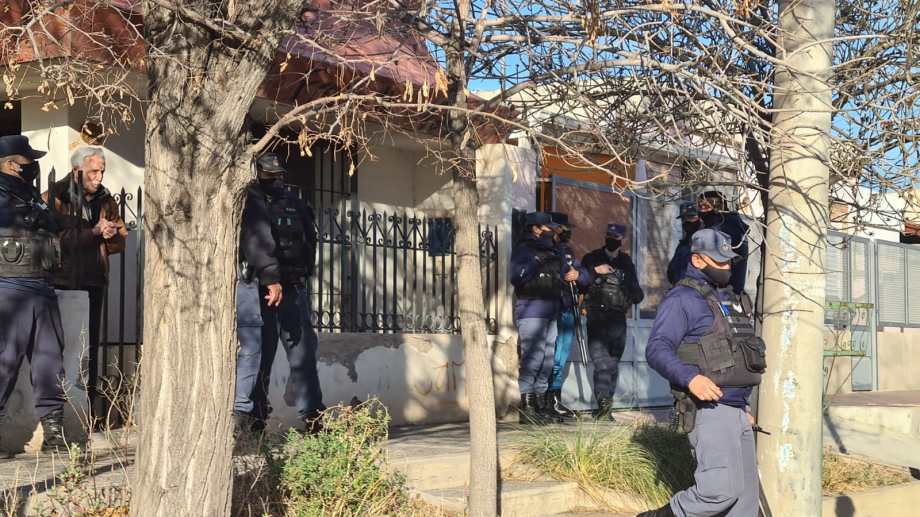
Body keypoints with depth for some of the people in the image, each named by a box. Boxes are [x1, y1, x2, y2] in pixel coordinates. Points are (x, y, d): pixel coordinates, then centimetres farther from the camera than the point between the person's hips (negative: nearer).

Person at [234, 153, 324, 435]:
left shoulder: (294, 203, 15)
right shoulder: (250, 201, 0)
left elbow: (309, 239, 18)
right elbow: (258, 242, -12)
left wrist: (302, 275, 9)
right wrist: (271, 279, -20)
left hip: (293, 287, 5)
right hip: (257, 286, -5)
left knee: (303, 349, 2)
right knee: (254, 350, -4)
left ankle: (312, 415, 4)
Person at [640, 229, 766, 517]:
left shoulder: (722, 300, 23)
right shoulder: (682, 299, -6)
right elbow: (657, 349, -19)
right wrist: (691, 378, -34)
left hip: (736, 411, 9)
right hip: (709, 410, -9)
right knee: (722, 490, -22)